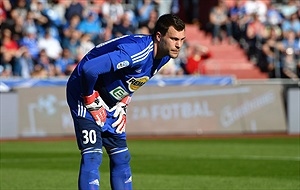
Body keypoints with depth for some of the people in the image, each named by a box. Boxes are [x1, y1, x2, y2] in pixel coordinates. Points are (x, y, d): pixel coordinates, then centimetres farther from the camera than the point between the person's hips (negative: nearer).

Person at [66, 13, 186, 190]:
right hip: (85, 91, -9)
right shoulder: (136, 51, -33)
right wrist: (92, 102, -24)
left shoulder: (164, 56, -3)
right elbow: (89, 69, -39)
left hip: (111, 102, 9)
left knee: (121, 158, 8)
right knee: (92, 155, -16)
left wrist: (122, 105, 5)